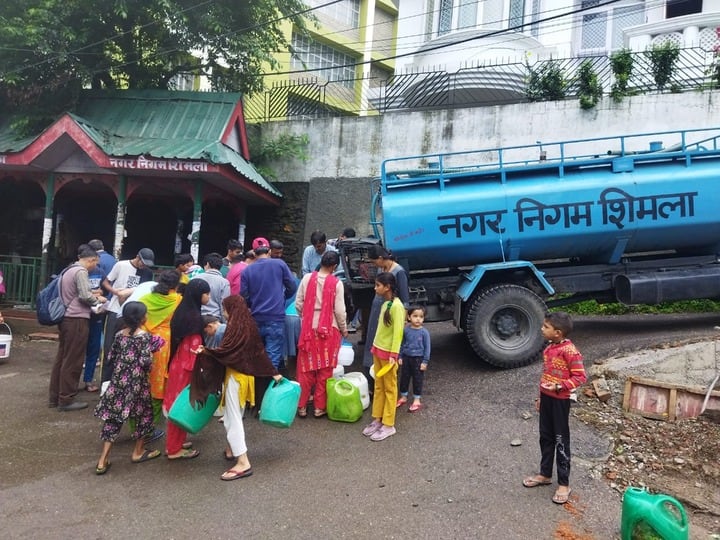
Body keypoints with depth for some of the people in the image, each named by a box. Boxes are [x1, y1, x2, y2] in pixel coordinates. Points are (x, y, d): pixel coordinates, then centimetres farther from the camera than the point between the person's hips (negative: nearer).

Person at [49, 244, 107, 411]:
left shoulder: (69, 270, 17)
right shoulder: (81, 271, -12)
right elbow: (85, 296, -19)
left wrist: (92, 295, 12)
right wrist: (98, 299, -1)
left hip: (66, 318, 10)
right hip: (77, 320, -10)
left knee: (62, 358, 13)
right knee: (72, 361, -2)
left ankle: (55, 397, 20)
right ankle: (66, 400, 4)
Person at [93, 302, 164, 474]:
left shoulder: (119, 334, 5)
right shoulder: (144, 336, -13)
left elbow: (111, 356, 13)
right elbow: (145, 361, -19)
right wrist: (152, 349, -1)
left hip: (119, 380, 5)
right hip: (136, 382, -5)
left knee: (113, 416, 7)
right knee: (143, 413, 15)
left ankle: (103, 460, 5)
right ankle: (138, 452, 25)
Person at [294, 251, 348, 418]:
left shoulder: (307, 278, -3)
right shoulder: (336, 283, -9)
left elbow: (298, 304, 0)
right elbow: (339, 310, -7)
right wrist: (344, 329, 8)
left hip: (309, 328, 2)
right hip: (329, 329, -2)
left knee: (306, 369, 11)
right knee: (325, 370, 9)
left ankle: (301, 406, 18)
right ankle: (320, 407, 16)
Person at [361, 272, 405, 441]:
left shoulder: (396, 306, -18)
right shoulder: (384, 304, 9)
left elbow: (398, 332, -20)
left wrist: (393, 354, -22)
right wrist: (375, 347, 17)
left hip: (388, 353, -8)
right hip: (377, 350, 8)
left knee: (389, 388, 3)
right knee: (378, 387, 14)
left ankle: (388, 425, 12)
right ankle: (377, 420, 24)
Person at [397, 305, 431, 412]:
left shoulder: (424, 332, -11)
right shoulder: (406, 330, -4)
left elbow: (427, 347, -7)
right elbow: (402, 344, 5)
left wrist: (425, 361, -8)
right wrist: (400, 357, 4)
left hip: (418, 359, -3)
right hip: (406, 357, 3)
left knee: (417, 380, 7)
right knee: (404, 378, 13)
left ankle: (417, 400, 21)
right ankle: (403, 397, 31)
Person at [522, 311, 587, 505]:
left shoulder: (570, 351, -20)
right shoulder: (549, 349, 6)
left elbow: (580, 377, -18)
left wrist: (559, 386, -28)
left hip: (560, 400, -8)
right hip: (546, 398, 8)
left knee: (561, 440, 2)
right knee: (545, 437, 17)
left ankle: (564, 484, 15)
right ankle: (545, 474, 32)